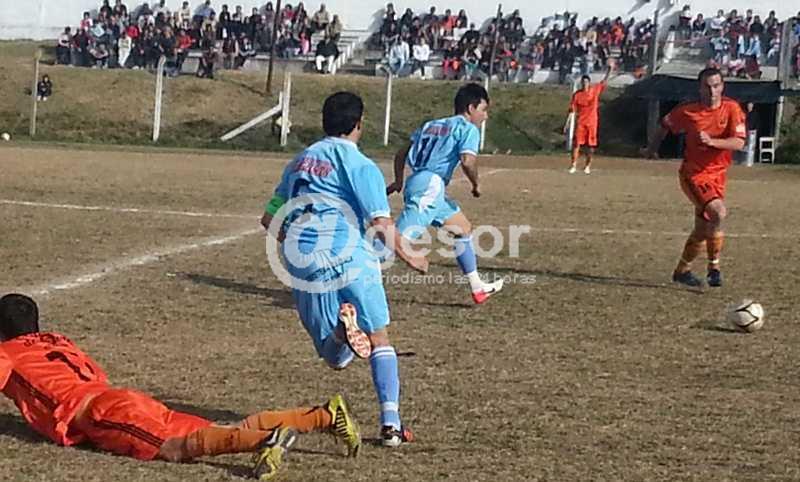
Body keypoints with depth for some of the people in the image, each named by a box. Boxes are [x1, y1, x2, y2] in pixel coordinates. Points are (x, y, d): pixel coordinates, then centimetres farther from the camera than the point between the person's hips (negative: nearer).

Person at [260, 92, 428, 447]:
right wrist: (409, 259, 5)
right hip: (349, 258, -4)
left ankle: (341, 332, -26)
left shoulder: (300, 161, 18)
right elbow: (381, 225, -10)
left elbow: (269, 220, 21)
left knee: (335, 358, 10)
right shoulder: (361, 166, -3)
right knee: (379, 339, 13)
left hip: (302, 267, 5)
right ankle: (390, 423, 2)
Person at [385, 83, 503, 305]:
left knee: (464, 228, 22)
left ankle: (478, 287, 29)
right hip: (430, 185, -9)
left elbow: (402, 153, 22)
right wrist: (476, 184, 1)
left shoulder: (431, 125, 24)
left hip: (415, 182, 9)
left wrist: (399, 182, 28)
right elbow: (467, 161, -14)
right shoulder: (468, 128, 2)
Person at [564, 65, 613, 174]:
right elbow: (572, 110, 0)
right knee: (576, 144, -7)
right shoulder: (577, 95, -2)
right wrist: (567, 122, -3)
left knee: (591, 145, 4)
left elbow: (605, 82, 8)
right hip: (580, 122, -1)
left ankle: (588, 166, 15)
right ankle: (573, 165, -4)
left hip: (592, 122, 1)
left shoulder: (595, 90, 1)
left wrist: (609, 69, 0)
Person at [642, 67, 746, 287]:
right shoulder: (688, 111, -9)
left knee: (703, 228, 11)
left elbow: (739, 143, -17)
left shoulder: (732, 109, -7)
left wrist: (712, 141, -30)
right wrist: (653, 147, 12)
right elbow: (666, 125, 12)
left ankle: (682, 270, 32)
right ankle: (714, 267, -12)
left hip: (717, 174, 4)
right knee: (718, 211, -27)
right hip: (693, 174, -4)